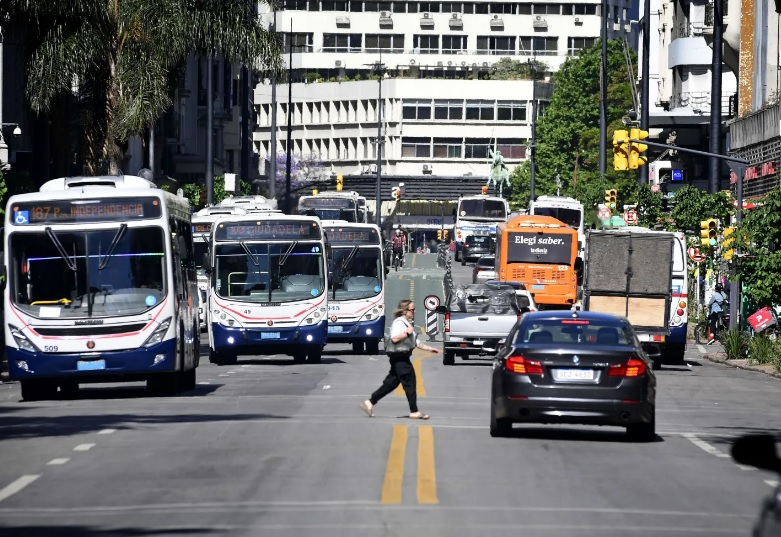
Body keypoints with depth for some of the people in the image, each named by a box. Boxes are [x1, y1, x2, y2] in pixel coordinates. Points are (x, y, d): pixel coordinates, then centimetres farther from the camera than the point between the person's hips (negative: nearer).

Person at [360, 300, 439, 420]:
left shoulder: (407, 323, 20)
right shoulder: (399, 323, -12)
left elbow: (416, 342, 26)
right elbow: (395, 338, -26)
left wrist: (429, 348, 22)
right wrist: (407, 333, -21)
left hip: (403, 357, 10)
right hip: (400, 357, -10)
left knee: (391, 383, 10)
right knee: (410, 383, -5)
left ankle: (369, 403, 13)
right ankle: (414, 412, 0)